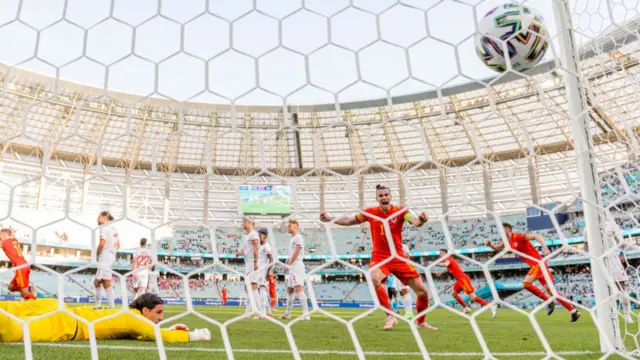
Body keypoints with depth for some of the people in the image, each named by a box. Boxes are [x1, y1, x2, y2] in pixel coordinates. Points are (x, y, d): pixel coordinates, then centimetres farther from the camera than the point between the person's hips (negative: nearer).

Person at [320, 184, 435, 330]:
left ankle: (421, 322, 26)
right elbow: (349, 220, 11)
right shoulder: (371, 213, -2)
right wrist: (330, 219, 1)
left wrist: (421, 220, -50)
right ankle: (390, 317, -18)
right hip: (379, 257, 0)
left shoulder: (400, 211, -7)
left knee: (422, 291, -2)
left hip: (398, 258, 0)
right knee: (374, 279, -34)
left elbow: (415, 221, -27)